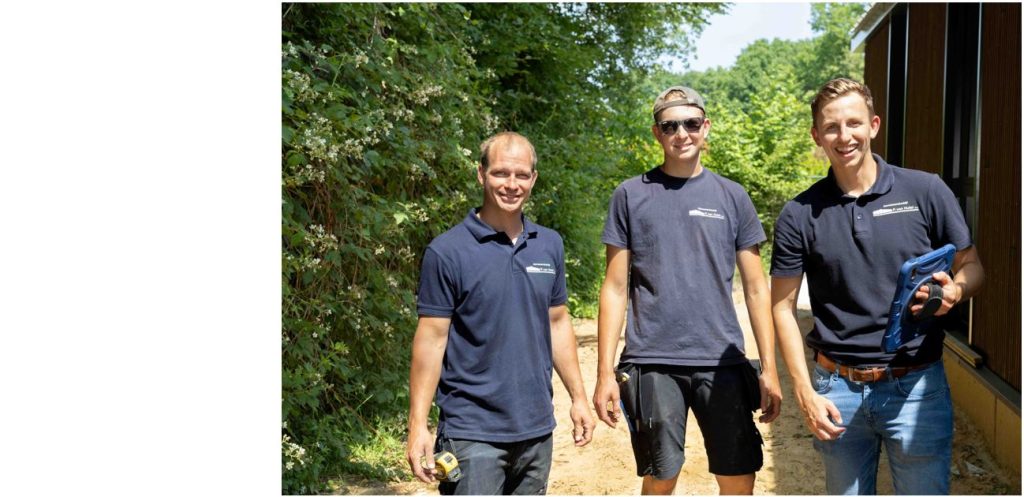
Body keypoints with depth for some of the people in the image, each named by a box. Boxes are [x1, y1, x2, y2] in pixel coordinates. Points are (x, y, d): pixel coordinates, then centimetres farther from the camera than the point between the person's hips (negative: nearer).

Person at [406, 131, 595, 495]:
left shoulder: (550, 245, 7)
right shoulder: (447, 251, -9)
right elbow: (431, 339, -9)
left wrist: (578, 397, 11)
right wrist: (418, 424, -13)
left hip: (536, 427, 5)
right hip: (472, 433, -5)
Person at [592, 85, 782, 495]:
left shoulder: (732, 197, 8)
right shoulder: (631, 195, 4)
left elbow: (756, 289, 8)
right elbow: (616, 288, 3)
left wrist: (769, 368, 2)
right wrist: (605, 372, -2)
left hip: (722, 362, 1)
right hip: (652, 363, -1)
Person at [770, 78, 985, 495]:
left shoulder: (925, 191, -2)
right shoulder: (799, 215, -1)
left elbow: (971, 267, 6)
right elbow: (782, 307, 1)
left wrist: (954, 291, -18)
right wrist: (805, 392, -5)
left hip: (917, 385, -1)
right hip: (839, 389, 1)